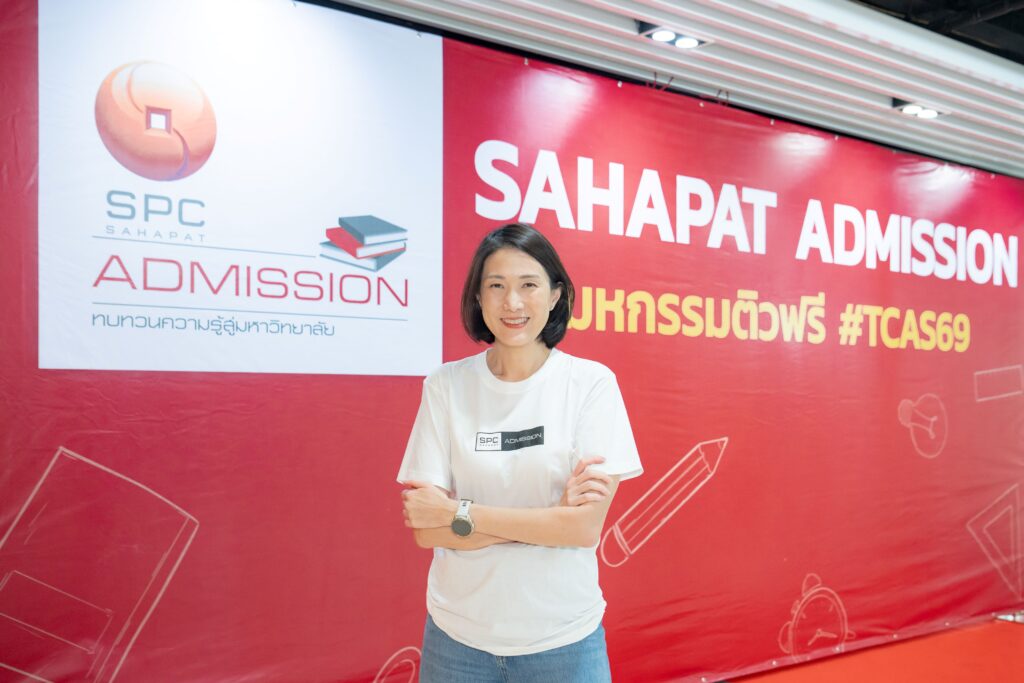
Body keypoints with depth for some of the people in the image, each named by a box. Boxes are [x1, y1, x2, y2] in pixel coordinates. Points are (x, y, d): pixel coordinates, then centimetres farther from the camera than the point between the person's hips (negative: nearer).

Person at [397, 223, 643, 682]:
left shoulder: (592, 382, -10)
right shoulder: (446, 385, -7)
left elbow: (585, 526, -15)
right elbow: (426, 531, -9)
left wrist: (456, 512, -16)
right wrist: (551, 518, -17)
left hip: (563, 637, -1)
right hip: (458, 634, 1)